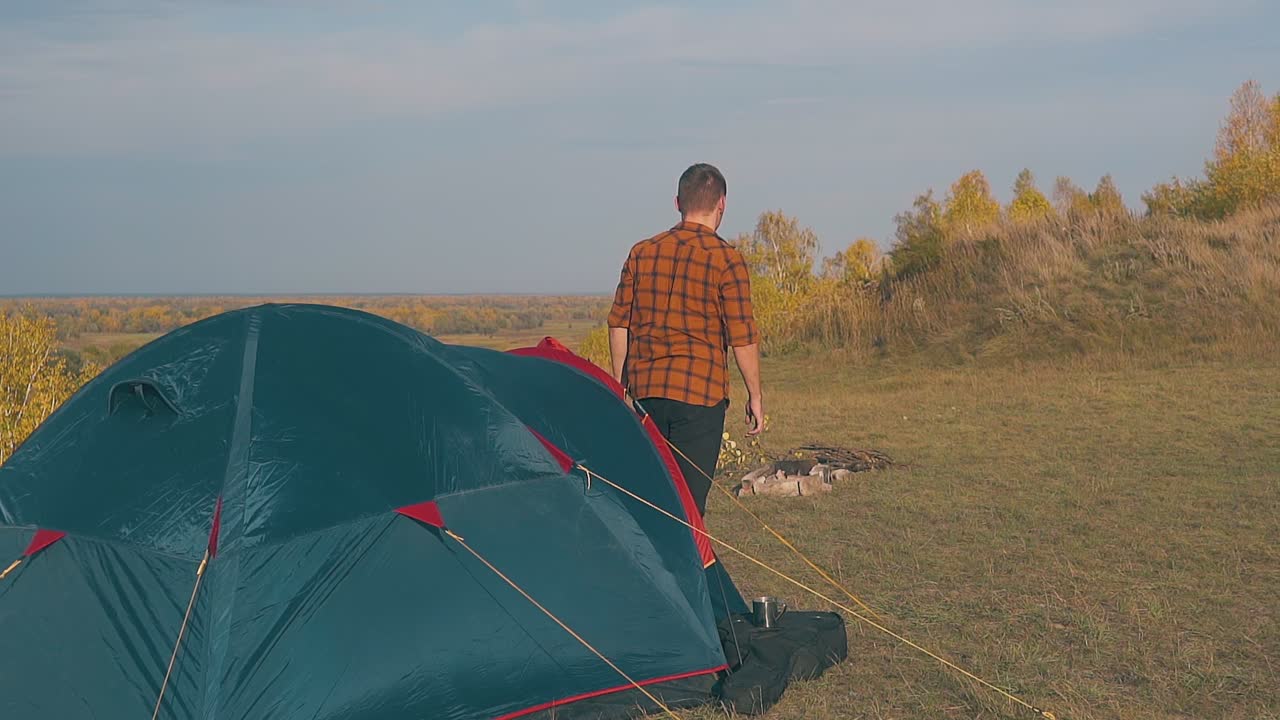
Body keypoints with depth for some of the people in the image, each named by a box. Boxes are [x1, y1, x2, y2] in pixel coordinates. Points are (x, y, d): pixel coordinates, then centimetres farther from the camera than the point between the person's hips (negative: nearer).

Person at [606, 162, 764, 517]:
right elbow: (742, 337, -7)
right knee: (691, 498, -1)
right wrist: (755, 397, 3)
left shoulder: (642, 252, 7)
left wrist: (620, 384, 19)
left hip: (646, 390, 5)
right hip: (701, 389, -5)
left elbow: (618, 324, 10)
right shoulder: (726, 259, -7)